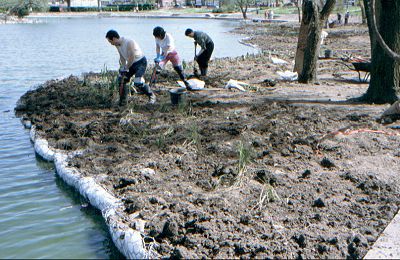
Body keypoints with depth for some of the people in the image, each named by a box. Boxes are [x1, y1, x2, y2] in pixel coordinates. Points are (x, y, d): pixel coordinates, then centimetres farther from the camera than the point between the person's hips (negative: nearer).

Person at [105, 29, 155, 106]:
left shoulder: (129, 42, -28)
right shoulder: (117, 45, -1)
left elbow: (131, 58, -28)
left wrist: (126, 69, -21)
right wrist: (122, 67, -1)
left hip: (141, 62, -9)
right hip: (131, 63, 9)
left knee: (138, 83, -21)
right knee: (121, 80, 4)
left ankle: (151, 96, 1)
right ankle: (122, 101, 14)